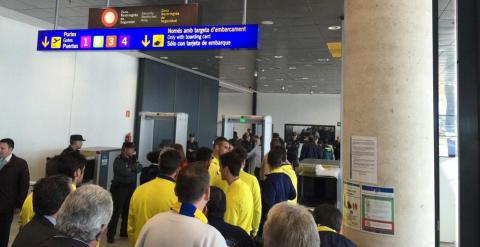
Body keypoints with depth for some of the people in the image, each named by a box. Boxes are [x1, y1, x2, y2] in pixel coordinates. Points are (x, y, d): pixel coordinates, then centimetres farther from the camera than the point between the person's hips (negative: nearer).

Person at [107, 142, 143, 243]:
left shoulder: (132, 159, 11)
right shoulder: (118, 160, -10)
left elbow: (140, 168, -2)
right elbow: (126, 172, -22)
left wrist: (132, 168, -18)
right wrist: (134, 168, -6)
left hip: (131, 188, 6)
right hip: (119, 188, -6)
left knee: (128, 211, 12)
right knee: (116, 211, -6)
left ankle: (124, 231, 25)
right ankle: (110, 235, 1)